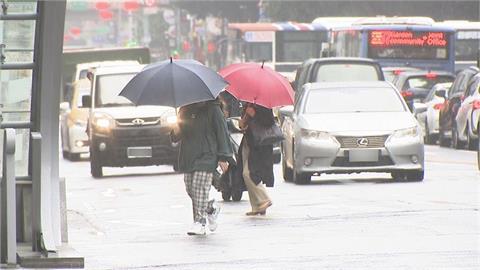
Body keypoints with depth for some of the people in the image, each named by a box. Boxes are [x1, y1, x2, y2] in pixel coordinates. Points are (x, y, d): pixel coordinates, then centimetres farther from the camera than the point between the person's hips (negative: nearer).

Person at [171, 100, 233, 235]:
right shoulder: (185, 111, 13)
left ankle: (199, 222, -8)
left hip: (206, 156, -6)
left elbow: (221, 131, -4)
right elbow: (176, 136, 20)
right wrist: (176, 131, -7)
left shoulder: (212, 109, -3)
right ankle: (211, 209, 26)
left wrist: (223, 157, -7)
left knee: (199, 188, -13)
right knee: (190, 189, 5)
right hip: (188, 157, 6)